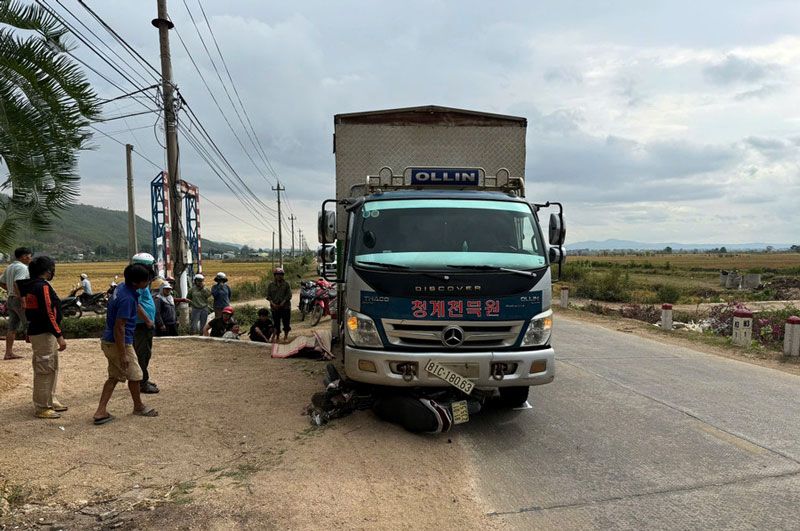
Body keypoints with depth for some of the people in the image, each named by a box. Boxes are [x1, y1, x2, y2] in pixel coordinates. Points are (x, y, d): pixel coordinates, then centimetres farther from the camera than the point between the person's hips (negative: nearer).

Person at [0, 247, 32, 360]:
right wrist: (23, 300, -25)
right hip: (20, 300, -9)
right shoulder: (22, 267, -16)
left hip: (11, 300, 9)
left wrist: (10, 291, 19)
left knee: (12, 328, 8)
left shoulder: (9, 267, 15)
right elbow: (16, 284, -27)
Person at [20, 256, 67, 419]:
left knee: (52, 368, 19)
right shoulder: (43, 286, -19)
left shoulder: (32, 285, 12)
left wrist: (30, 332, 25)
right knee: (44, 370, -3)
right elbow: (48, 313, -23)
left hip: (35, 331, 10)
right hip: (44, 334, -10)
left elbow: (31, 312, 18)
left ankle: (50, 401, 29)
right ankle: (41, 408, 5)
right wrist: (59, 336, -23)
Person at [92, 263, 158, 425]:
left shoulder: (122, 287, 3)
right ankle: (138, 407, 29)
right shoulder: (127, 298, -27)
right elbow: (119, 327, -26)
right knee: (134, 375, 10)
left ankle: (101, 412, 14)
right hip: (119, 343, -9)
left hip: (108, 341, 9)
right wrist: (123, 354, -22)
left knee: (114, 377, 16)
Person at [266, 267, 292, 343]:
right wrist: (273, 304, -11)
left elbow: (289, 295, -4)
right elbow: (268, 296, 4)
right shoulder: (271, 285, 7)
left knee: (286, 322, 2)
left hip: (285, 306, -1)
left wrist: (282, 303, -14)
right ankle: (277, 337, 14)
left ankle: (286, 336, 16)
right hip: (275, 308, 1)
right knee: (276, 323, 3)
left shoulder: (286, 284, 3)